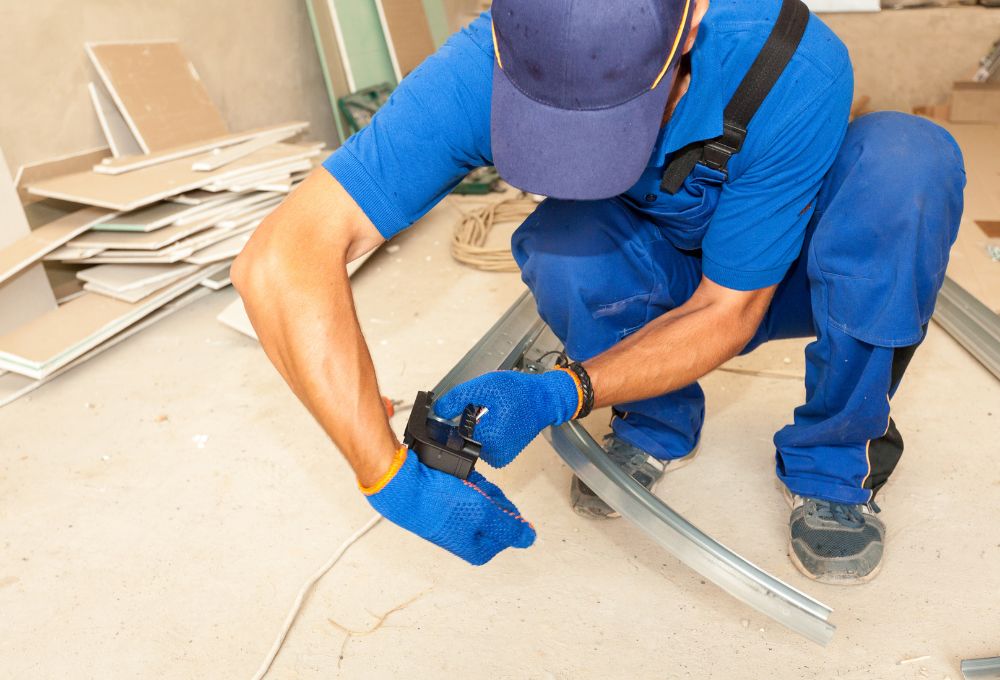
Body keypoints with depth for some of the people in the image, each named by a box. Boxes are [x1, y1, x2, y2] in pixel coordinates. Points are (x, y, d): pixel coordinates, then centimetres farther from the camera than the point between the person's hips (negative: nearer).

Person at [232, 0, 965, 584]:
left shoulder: (795, 71, -34)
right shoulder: (486, 68, -31)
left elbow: (730, 310, -25)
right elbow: (281, 260, -36)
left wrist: (555, 396, -37)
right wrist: (390, 476, -41)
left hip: (782, 275, 0)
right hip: (664, 281, 1)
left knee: (907, 159, -31)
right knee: (560, 247, -33)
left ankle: (835, 461, -12)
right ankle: (661, 423, -2)